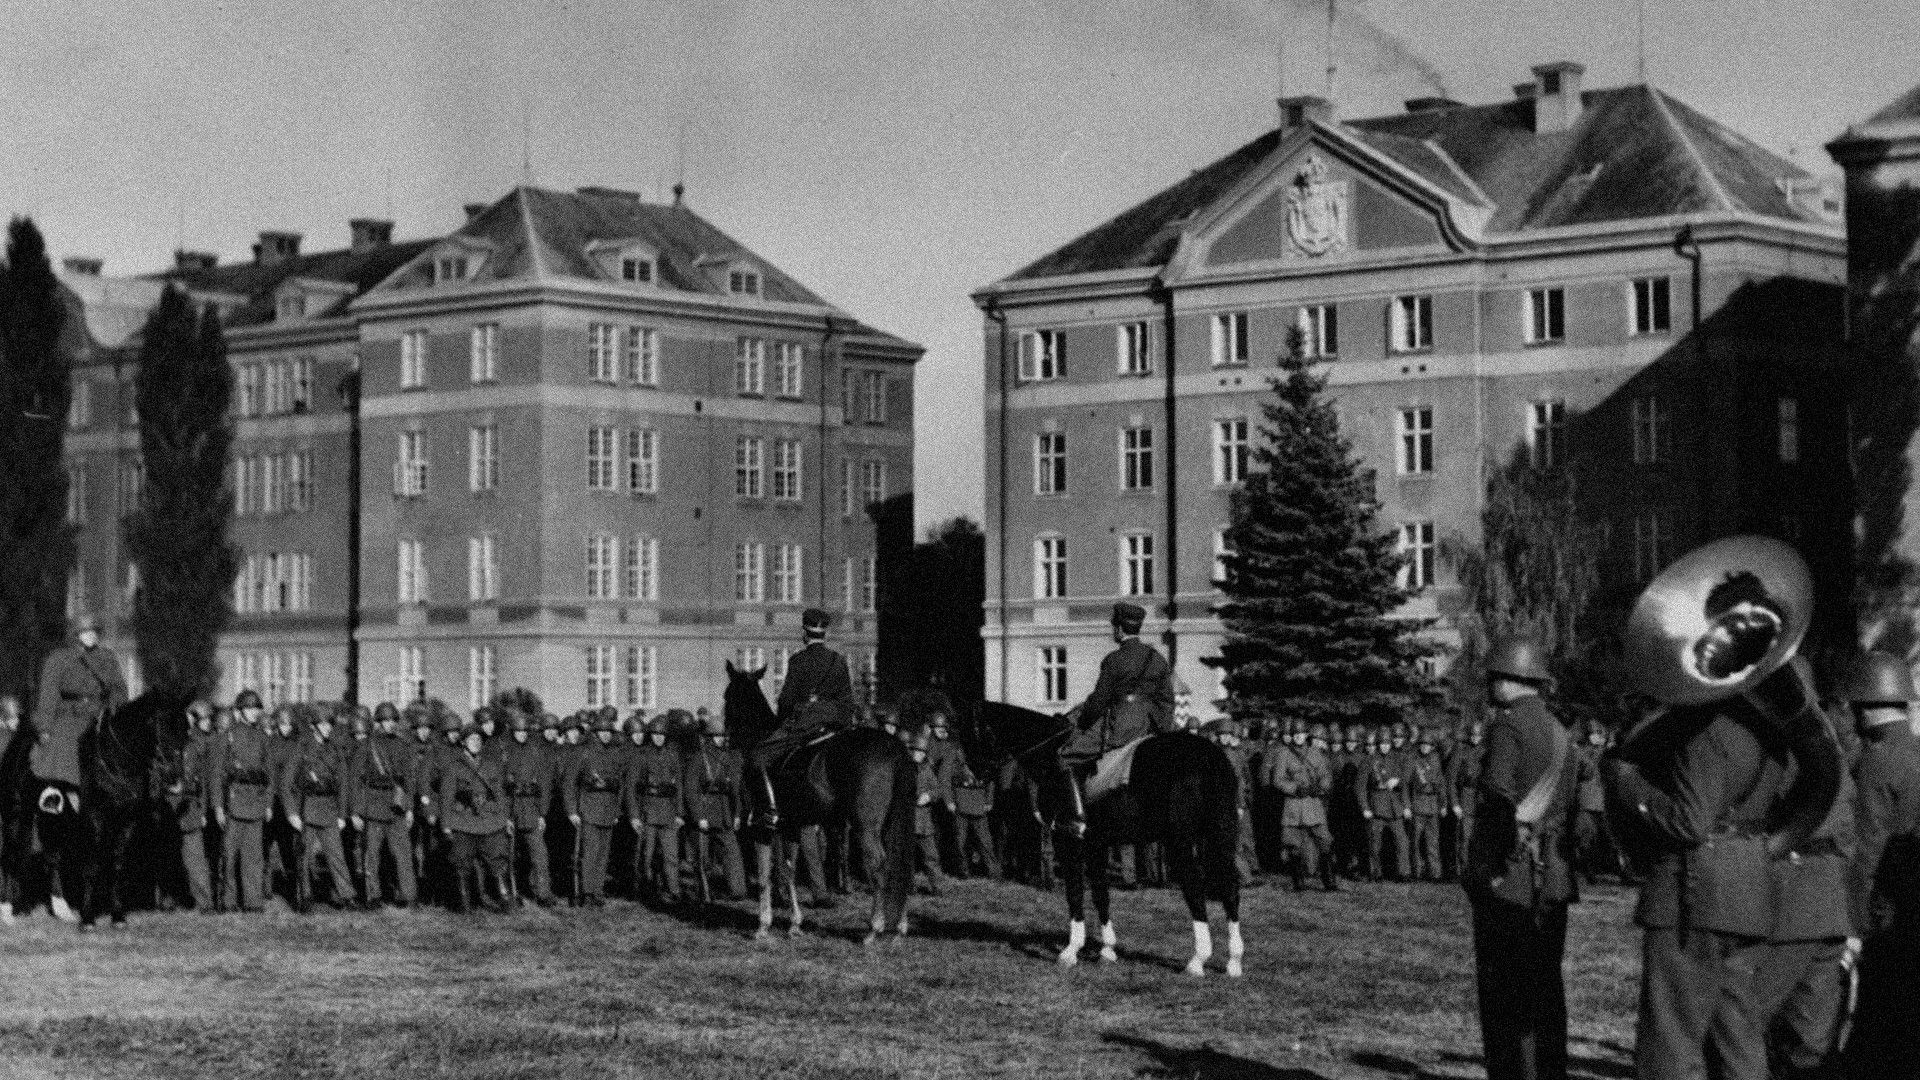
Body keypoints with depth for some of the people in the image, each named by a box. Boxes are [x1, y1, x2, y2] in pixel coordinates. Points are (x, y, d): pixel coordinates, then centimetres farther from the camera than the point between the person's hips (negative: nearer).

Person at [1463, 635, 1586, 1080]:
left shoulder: (1509, 725, -10)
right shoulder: (1559, 732, 16)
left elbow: (1499, 800, -20)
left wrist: (1485, 866, -12)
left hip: (1510, 879, -8)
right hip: (1554, 880, 8)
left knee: (1505, 994, -5)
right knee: (1545, 989, 11)